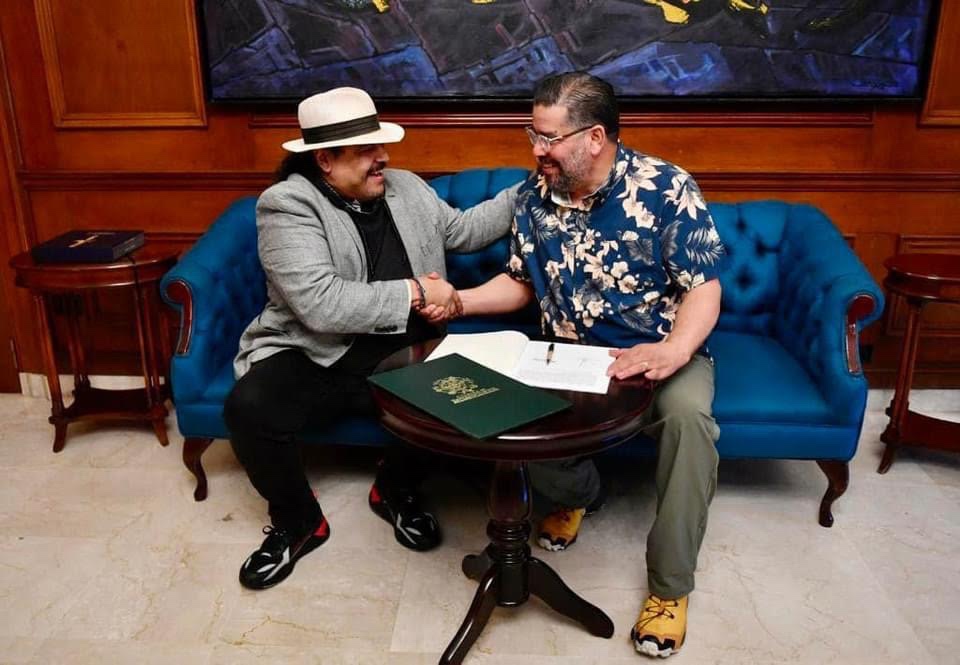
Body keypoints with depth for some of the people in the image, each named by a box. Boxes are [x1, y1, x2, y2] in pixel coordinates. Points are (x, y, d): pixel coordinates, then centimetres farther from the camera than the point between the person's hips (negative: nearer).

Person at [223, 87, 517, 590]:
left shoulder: (406, 188, 10)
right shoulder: (287, 205, -12)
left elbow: (463, 231, 24)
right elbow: (321, 305, -24)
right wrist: (414, 293, -19)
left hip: (405, 355, 4)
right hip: (314, 359, -3)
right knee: (249, 408, -31)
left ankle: (396, 489, 7)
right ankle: (297, 520, 1)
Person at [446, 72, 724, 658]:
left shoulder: (666, 187, -12)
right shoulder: (535, 198, 2)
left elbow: (704, 288, -15)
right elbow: (521, 283, 13)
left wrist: (675, 350, -34)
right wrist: (457, 302, -3)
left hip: (662, 354, -3)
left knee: (687, 412, -36)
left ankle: (670, 585, -15)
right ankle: (575, 492, 10)